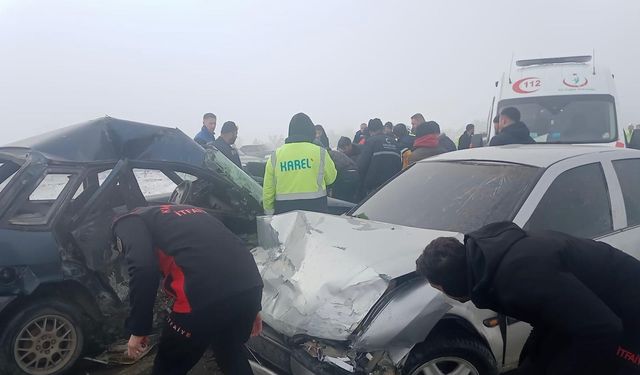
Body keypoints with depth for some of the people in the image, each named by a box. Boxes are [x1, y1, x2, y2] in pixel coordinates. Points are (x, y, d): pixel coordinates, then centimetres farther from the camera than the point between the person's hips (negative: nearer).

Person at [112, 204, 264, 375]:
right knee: (232, 356, 33)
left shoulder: (128, 223, 15)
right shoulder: (187, 211, 36)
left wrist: (138, 329, 2)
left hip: (205, 296, -7)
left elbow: (143, 268, -7)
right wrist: (252, 307, 32)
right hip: (250, 286, 7)